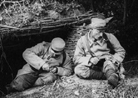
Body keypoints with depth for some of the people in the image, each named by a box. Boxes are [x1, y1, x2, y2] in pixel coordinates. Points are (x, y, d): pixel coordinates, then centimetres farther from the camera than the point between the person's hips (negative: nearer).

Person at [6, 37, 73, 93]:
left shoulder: (65, 57, -8)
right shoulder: (43, 47, -16)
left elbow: (68, 71, 5)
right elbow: (26, 53, -25)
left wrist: (57, 70, -16)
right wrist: (41, 63, -34)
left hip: (48, 73, 3)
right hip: (33, 69, -2)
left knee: (50, 78, -34)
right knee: (19, 84, -27)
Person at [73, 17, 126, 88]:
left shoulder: (109, 37, 3)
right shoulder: (82, 40, 3)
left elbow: (121, 51, 8)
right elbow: (76, 59, -1)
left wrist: (114, 60, -14)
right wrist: (90, 60, -19)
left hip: (110, 65, -1)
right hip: (92, 68, 1)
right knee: (78, 70, -29)